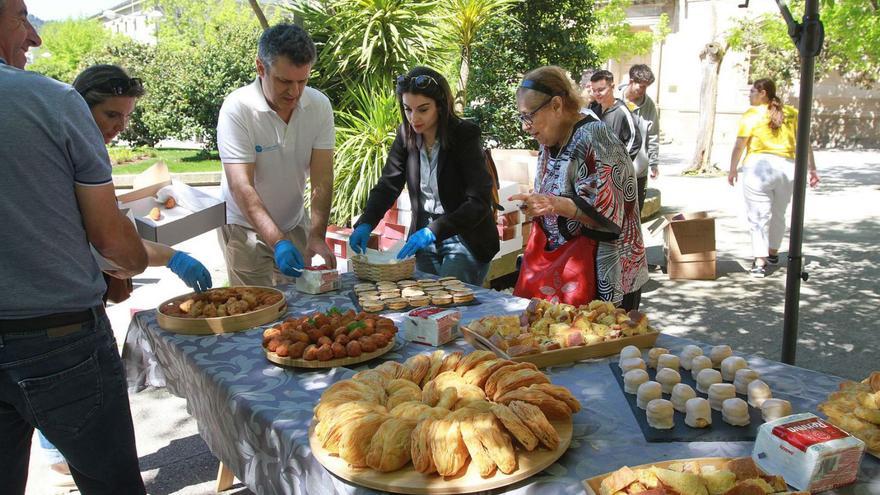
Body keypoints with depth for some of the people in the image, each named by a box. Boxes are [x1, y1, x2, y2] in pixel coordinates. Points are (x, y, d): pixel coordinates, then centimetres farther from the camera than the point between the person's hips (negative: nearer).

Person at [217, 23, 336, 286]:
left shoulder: (319, 105, -11)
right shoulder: (237, 109, -22)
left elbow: (321, 178, -13)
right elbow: (241, 187, -29)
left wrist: (317, 235, -25)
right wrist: (277, 241, -39)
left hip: (295, 223, 4)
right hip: (246, 227, -4)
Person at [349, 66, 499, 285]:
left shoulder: (464, 136, -18)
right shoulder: (406, 134, -3)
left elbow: (480, 202, -24)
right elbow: (388, 183, -2)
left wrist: (434, 231, -34)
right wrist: (365, 224, -18)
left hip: (464, 237, -5)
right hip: (423, 236, 5)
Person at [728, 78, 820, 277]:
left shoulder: (752, 114, -2)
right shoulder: (792, 113, 11)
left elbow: (739, 145, -6)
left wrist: (733, 169, 4)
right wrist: (812, 169, 10)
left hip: (759, 167, -5)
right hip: (788, 168, 5)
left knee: (759, 216, -1)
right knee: (778, 214, 20)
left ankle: (760, 263, -7)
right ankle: (773, 253, 37)